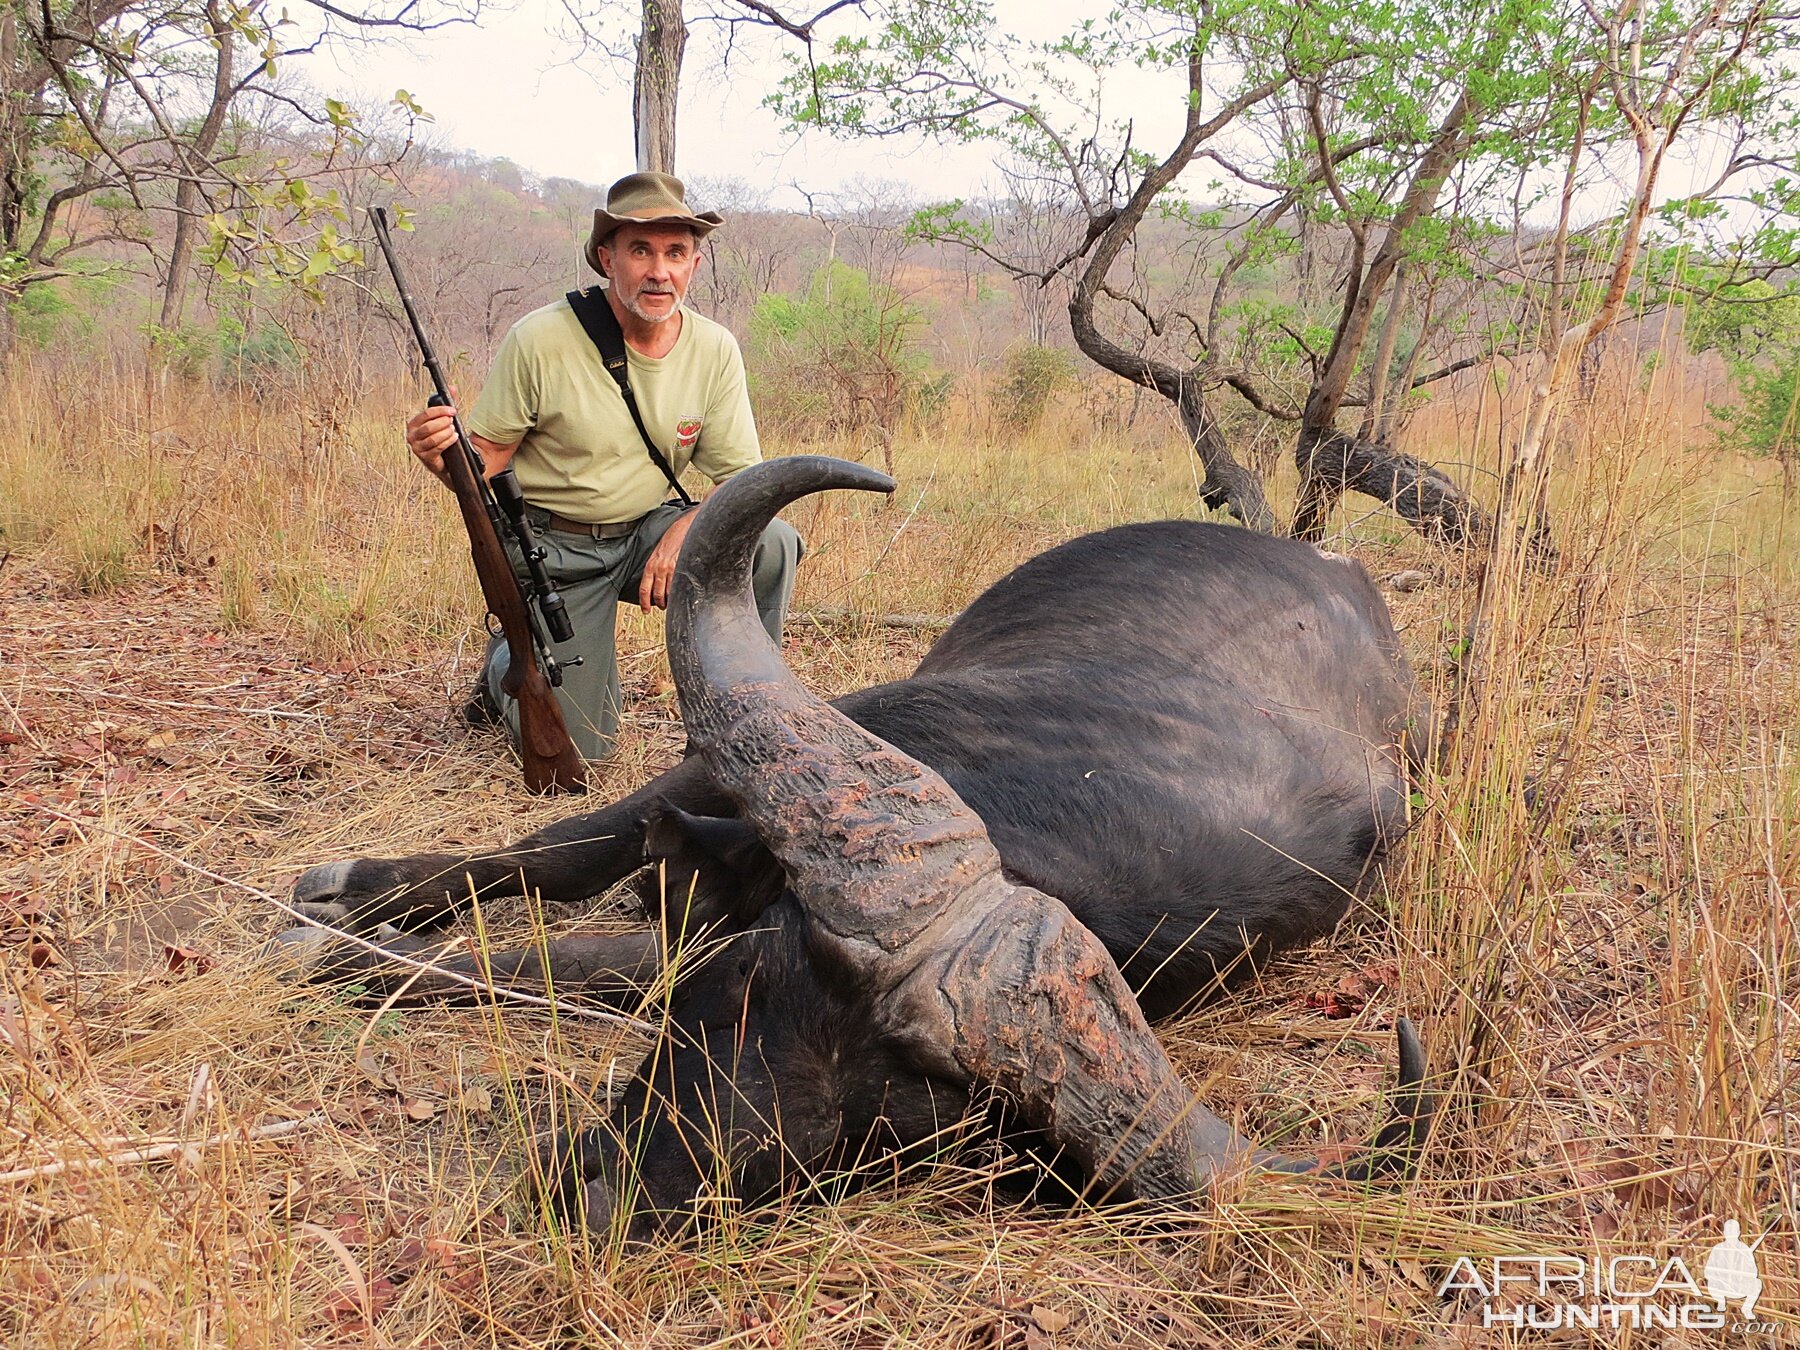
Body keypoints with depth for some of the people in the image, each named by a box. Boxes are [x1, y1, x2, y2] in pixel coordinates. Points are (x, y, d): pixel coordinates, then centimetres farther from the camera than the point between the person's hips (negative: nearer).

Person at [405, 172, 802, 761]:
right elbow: (485, 462, -9)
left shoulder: (715, 351, -7)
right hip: (552, 549, -3)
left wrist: (688, 526, -26)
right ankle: (508, 661, 27)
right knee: (572, 749, -8)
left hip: (647, 534, 3)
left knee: (773, 543, -25)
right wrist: (440, 454, -33)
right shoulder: (540, 341, -17)